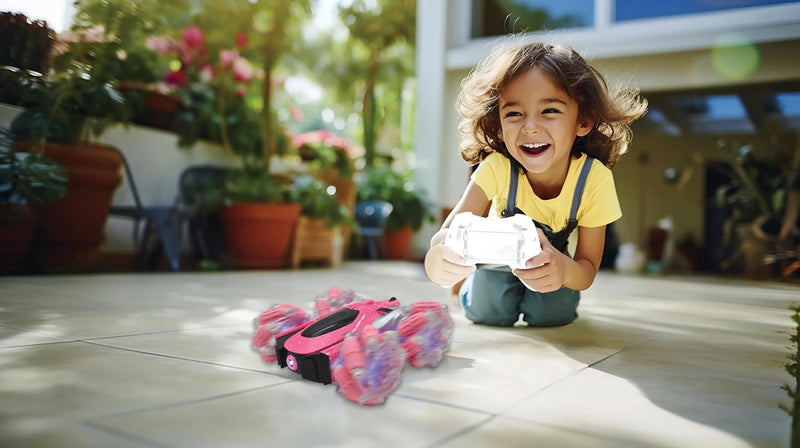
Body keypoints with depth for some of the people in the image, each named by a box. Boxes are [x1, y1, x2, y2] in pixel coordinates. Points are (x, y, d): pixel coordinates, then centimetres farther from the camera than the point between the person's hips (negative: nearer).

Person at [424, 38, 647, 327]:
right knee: (488, 313, -17)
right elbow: (449, 231, -45)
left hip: (553, 257, 1)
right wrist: (441, 253, -71)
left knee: (551, 314, -17)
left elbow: (588, 270, -30)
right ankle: (474, 289, 19)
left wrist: (563, 269, -55)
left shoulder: (594, 178, -33)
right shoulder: (497, 168, -34)